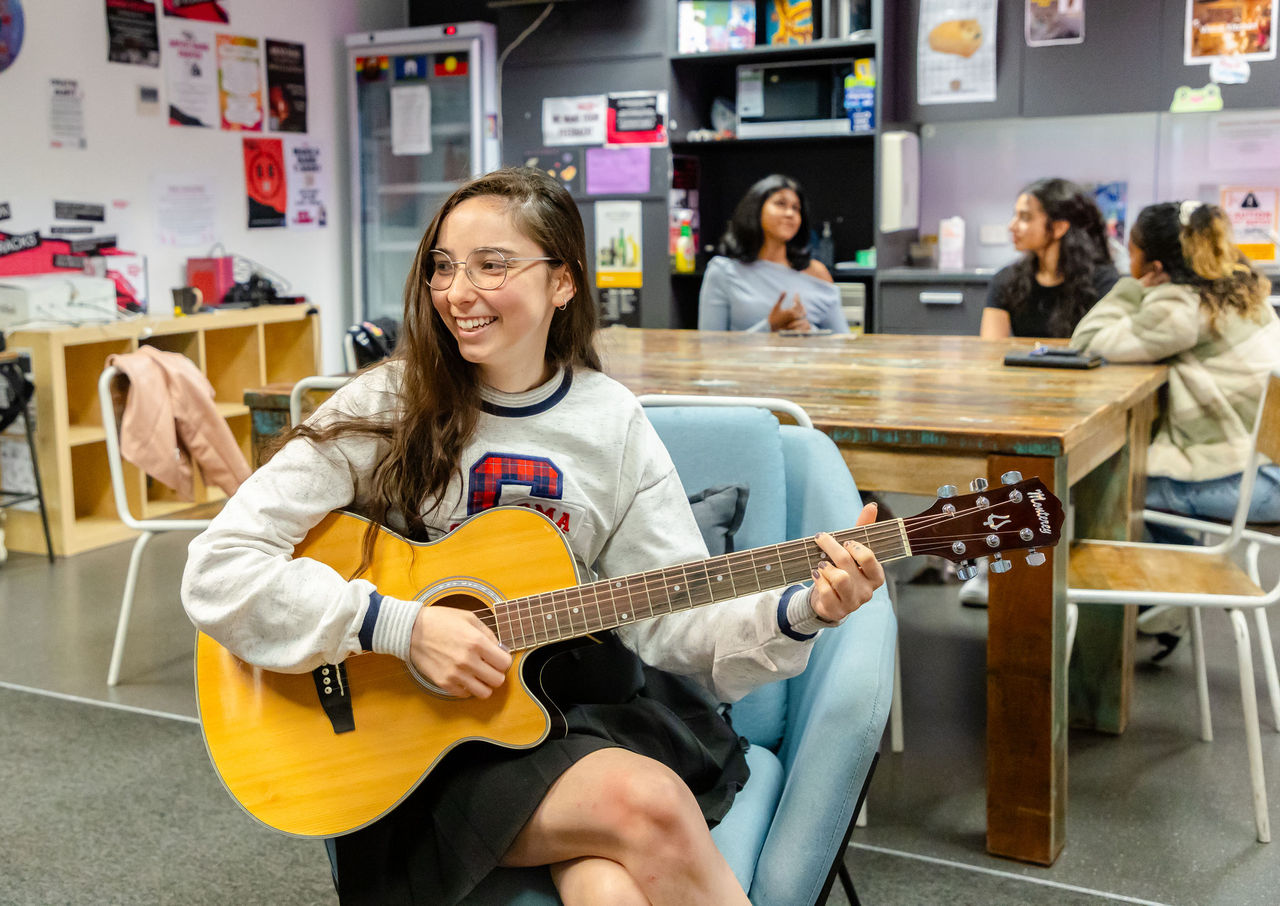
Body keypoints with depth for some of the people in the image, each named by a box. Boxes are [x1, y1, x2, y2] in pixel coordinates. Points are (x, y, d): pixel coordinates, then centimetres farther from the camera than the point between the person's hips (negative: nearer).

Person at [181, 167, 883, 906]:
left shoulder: (612, 421, 3)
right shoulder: (389, 407, -6)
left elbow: (670, 614, 1)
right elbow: (218, 568, -12)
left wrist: (798, 612, -17)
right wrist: (403, 627, -20)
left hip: (578, 695, 2)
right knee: (651, 804, -26)